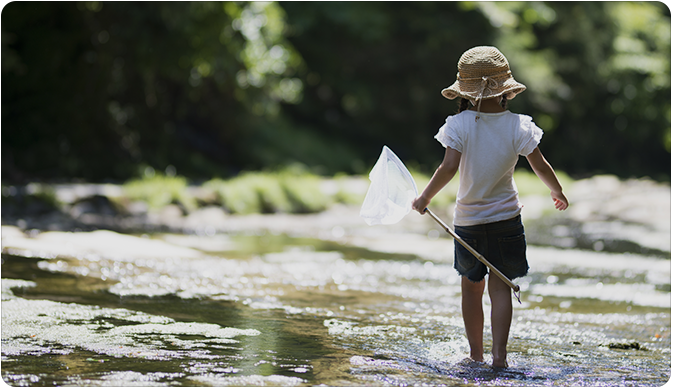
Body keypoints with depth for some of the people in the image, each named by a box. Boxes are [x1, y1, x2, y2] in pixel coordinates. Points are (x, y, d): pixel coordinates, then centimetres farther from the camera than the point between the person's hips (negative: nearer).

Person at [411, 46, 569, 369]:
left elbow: (449, 167, -19)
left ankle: (476, 353, 18)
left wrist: (425, 198, -7)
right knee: (500, 287, 2)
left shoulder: (459, 125, -10)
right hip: (506, 218, 0)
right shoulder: (518, 126, -6)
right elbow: (541, 166, -3)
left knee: (471, 287, 12)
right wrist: (558, 193, 16)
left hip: (468, 220, 0)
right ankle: (499, 352, -9)